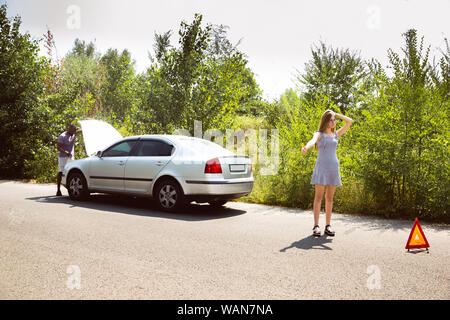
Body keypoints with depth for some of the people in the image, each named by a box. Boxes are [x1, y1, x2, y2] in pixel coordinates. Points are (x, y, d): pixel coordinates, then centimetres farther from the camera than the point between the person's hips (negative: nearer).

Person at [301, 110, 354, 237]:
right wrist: (306, 147, -42)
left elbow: (349, 121, 17)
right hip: (321, 166, -4)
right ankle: (316, 226, -4)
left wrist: (336, 114, 15)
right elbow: (313, 140, -19)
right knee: (319, 196, -5)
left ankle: (328, 226, 8)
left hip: (334, 167, 4)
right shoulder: (319, 134, 4)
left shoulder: (336, 134, 18)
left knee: (329, 198, 5)